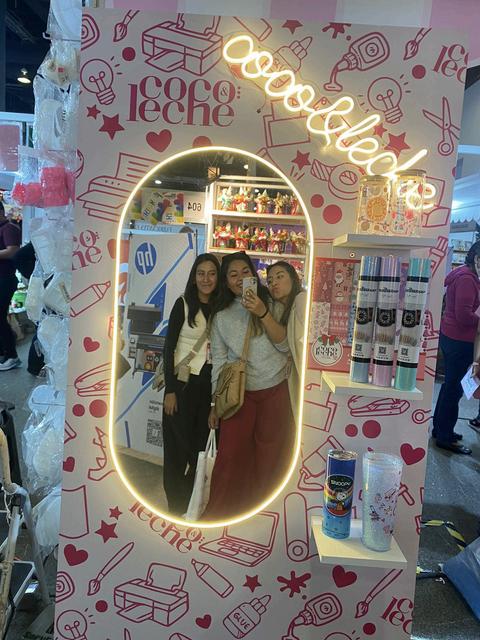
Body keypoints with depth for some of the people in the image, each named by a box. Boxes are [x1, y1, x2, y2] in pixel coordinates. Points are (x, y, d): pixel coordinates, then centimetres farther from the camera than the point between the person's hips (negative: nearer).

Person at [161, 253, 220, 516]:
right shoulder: (183, 304, -6)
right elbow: (169, 347, -8)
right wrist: (170, 390, -12)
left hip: (209, 383, 4)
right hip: (183, 381, -4)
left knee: (200, 443, 10)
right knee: (179, 444, 5)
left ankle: (192, 502, 28)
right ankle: (176, 505, 22)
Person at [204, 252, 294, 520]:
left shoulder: (272, 304, 1)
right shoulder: (221, 315, 5)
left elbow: (285, 346, -7)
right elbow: (218, 359, 7)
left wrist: (263, 313, -20)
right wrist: (215, 402, 6)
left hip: (275, 390, 0)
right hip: (238, 392, 1)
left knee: (270, 457, 6)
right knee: (230, 455, -1)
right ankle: (219, 513, 17)